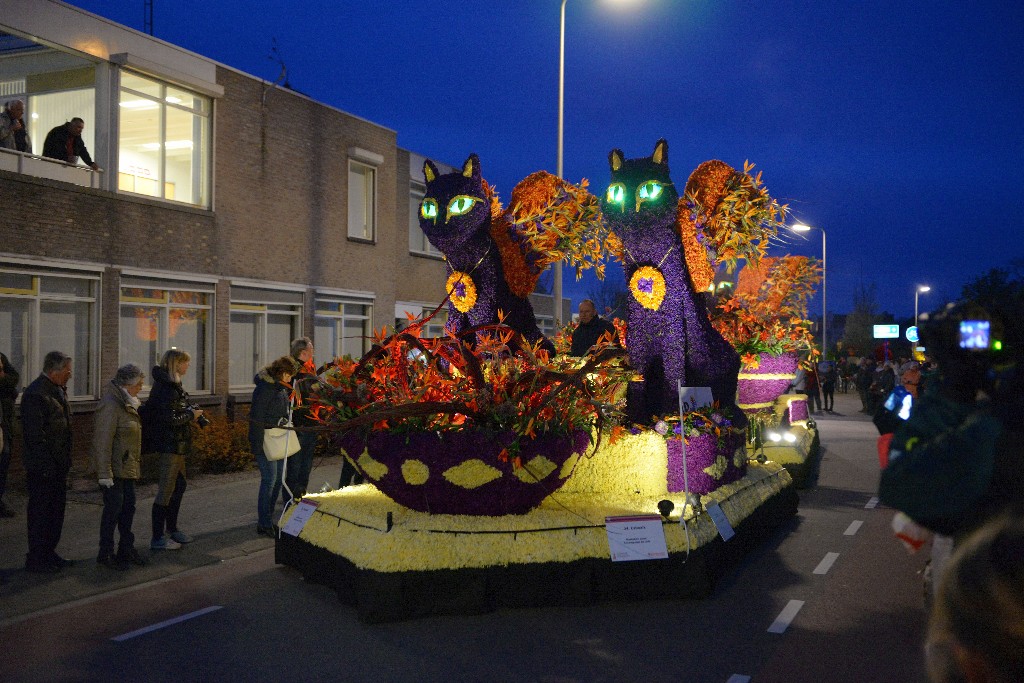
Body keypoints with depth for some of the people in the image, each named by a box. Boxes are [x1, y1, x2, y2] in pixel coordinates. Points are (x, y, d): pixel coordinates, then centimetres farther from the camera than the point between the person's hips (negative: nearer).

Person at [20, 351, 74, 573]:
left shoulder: (58, 390, 11)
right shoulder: (35, 394, -19)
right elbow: (34, 435, -21)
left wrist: (66, 460, 15)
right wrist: (46, 464, -21)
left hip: (58, 465, 9)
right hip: (43, 467, -9)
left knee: (56, 509, 16)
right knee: (40, 512, 1)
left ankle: (49, 553, 28)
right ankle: (35, 559, 12)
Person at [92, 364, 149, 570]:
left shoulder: (127, 404, 12)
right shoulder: (111, 405, -19)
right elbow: (103, 440, -22)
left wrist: (135, 464, 19)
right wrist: (104, 473, -23)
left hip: (127, 467, 9)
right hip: (115, 468, -9)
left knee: (128, 506, 14)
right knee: (113, 509, -1)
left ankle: (126, 549, 25)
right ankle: (105, 554, 11)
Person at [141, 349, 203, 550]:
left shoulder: (169, 384, 12)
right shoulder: (168, 388, -20)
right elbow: (170, 418, -24)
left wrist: (189, 411, 7)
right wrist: (191, 415, -11)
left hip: (176, 444, 11)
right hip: (171, 444, -11)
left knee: (179, 485, 19)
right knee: (166, 490, -4)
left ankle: (171, 529, 31)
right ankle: (158, 538, 3)